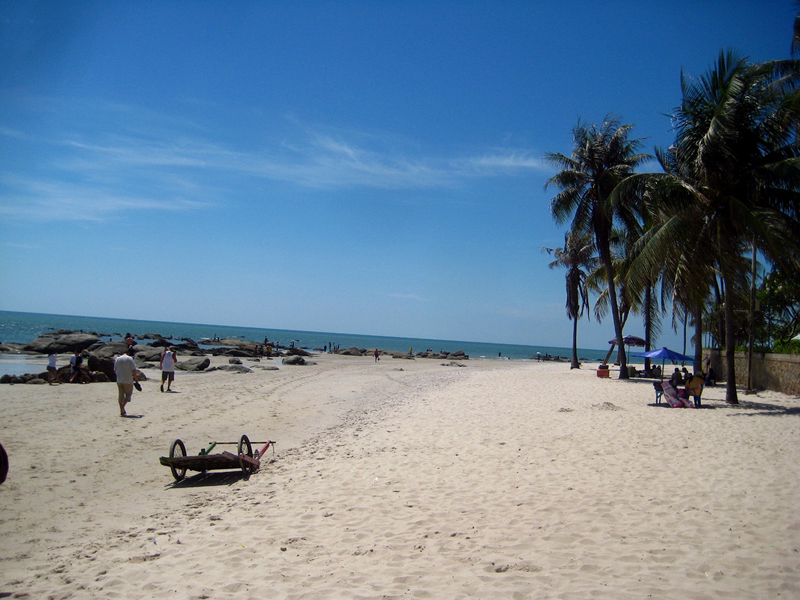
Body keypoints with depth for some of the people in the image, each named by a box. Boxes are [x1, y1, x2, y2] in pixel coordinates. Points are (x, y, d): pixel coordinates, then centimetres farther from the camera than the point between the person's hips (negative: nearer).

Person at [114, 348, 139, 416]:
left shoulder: (117, 359, 7)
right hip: (128, 380, -5)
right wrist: (136, 378, -1)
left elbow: (115, 371, 13)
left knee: (120, 395, 11)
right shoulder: (130, 359, -9)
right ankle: (123, 405, -15)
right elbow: (133, 370, -13)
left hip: (119, 380, 5)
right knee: (128, 394, 9)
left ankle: (122, 411, 11)